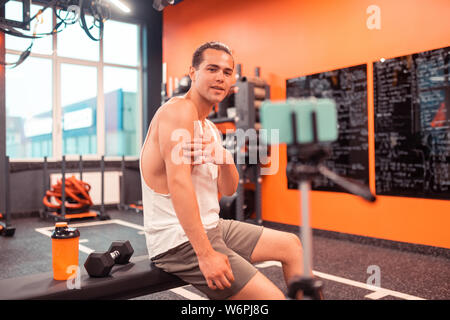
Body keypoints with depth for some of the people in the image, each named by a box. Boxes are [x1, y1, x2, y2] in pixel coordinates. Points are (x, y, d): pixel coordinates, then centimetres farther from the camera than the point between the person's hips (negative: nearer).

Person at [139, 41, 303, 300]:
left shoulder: (210, 129, 13)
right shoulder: (179, 110, -15)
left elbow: (228, 190, 10)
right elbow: (178, 182, -27)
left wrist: (225, 161, -13)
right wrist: (205, 254, -29)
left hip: (210, 226, 10)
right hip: (180, 241, -9)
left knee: (291, 245, 18)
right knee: (272, 297, -15)